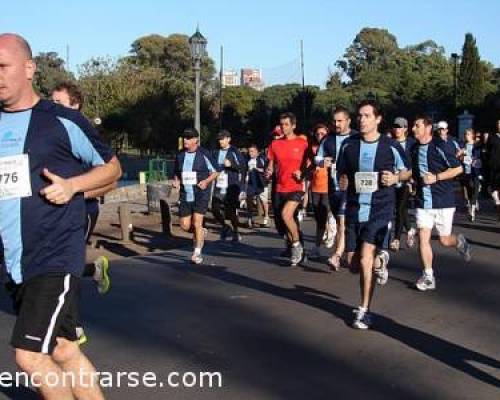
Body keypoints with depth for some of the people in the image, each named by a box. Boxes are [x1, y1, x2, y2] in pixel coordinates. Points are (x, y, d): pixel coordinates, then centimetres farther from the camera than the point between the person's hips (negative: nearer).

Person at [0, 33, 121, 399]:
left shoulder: (62, 121, -6)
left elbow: (112, 167, 3)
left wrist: (72, 185, -13)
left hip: (56, 257, -6)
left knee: (30, 356, -11)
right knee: (62, 351, 15)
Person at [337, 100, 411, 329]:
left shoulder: (391, 146, -5)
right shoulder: (348, 145, 2)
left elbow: (407, 171, 9)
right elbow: (341, 172, 16)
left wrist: (395, 178, -12)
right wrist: (342, 181, -7)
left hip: (380, 210, -4)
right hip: (354, 209, 4)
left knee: (365, 259, -13)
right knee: (353, 261, 7)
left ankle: (364, 311, 1)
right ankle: (378, 264, 42)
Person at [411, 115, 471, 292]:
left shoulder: (440, 146, -11)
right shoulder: (415, 149, 7)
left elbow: (458, 168, -10)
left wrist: (436, 177, -17)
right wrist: (415, 179, 4)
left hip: (443, 201, -4)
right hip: (423, 201, 5)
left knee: (445, 241, 5)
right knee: (423, 238, -5)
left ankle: (460, 241, 40)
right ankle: (428, 277, 4)